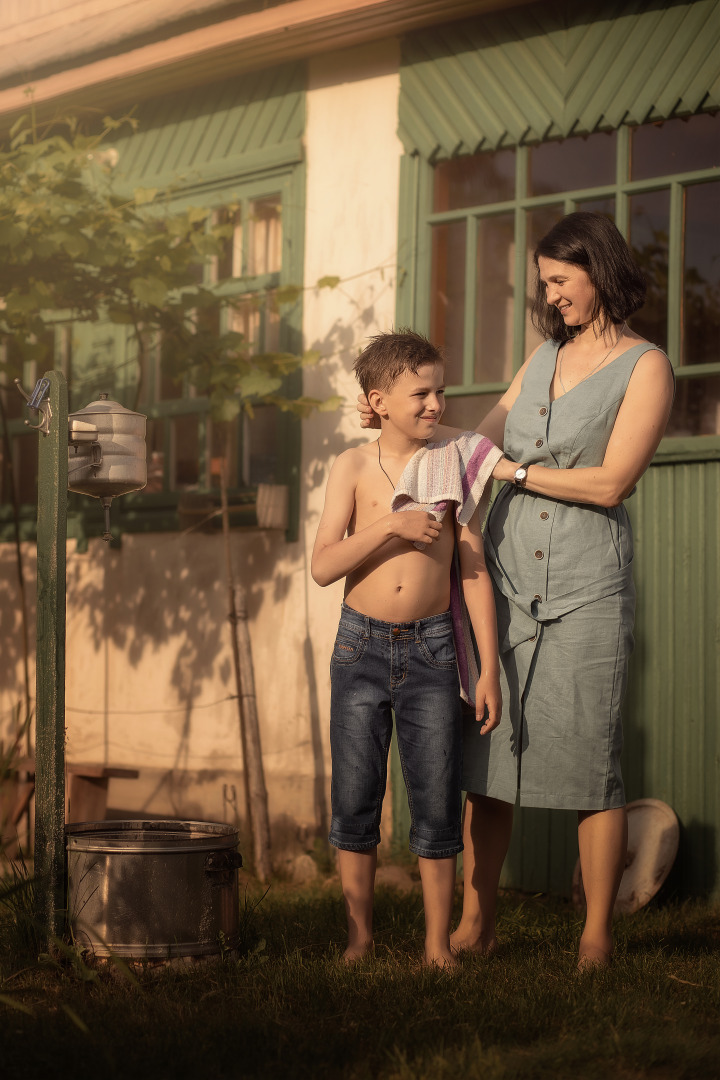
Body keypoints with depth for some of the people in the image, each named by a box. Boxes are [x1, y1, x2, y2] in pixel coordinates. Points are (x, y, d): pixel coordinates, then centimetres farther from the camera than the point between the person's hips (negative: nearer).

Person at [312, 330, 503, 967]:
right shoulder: (354, 468, -1)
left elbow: (475, 571, 1)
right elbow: (323, 567, -7)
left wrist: (489, 667, -3)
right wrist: (391, 525, -19)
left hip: (431, 649, 0)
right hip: (362, 647, 0)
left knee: (438, 801, 1)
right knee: (355, 799, 4)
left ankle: (438, 944, 11)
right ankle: (360, 936, 18)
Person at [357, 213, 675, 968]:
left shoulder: (645, 368, -1)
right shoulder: (544, 358, 18)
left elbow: (610, 483, -10)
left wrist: (516, 471, -7)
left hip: (585, 586, -5)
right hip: (508, 575, 5)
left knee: (589, 761, -3)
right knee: (483, 756, 3)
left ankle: (596, 938, 5)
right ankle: (474, 925, 11)